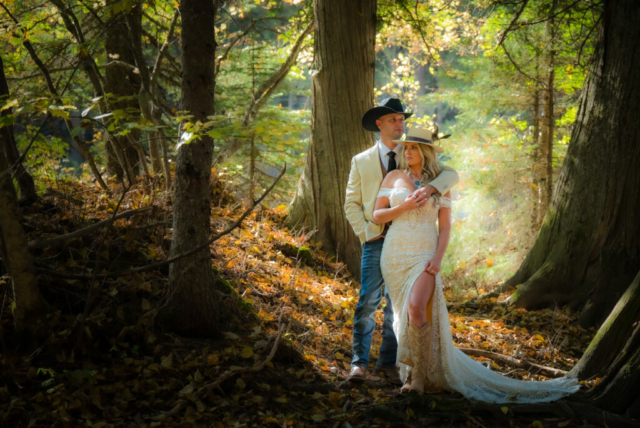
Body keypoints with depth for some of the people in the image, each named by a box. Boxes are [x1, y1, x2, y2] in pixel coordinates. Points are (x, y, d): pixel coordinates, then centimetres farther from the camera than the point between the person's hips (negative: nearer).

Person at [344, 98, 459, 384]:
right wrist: (367, 234, -6)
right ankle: (359, 362, -1)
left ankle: (388, 363, 12)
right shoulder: (361, 161, 8)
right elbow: (352, 205, 9)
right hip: (375, 240, -1)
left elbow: (450, 175, -6)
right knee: (368, 301, -9)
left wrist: (429, 187, -27)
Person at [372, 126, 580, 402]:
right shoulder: (393, 177, 5)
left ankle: (419, 374, -14)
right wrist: (403, 207, -14)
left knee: (417, 309, -23)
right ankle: (411, 366, 28)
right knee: (405, 312, 8)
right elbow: (377, 216, 3)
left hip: (424, 256, -2)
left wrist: (438, 258, -12)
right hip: (395, 255, 2)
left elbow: (445, 227, 2)